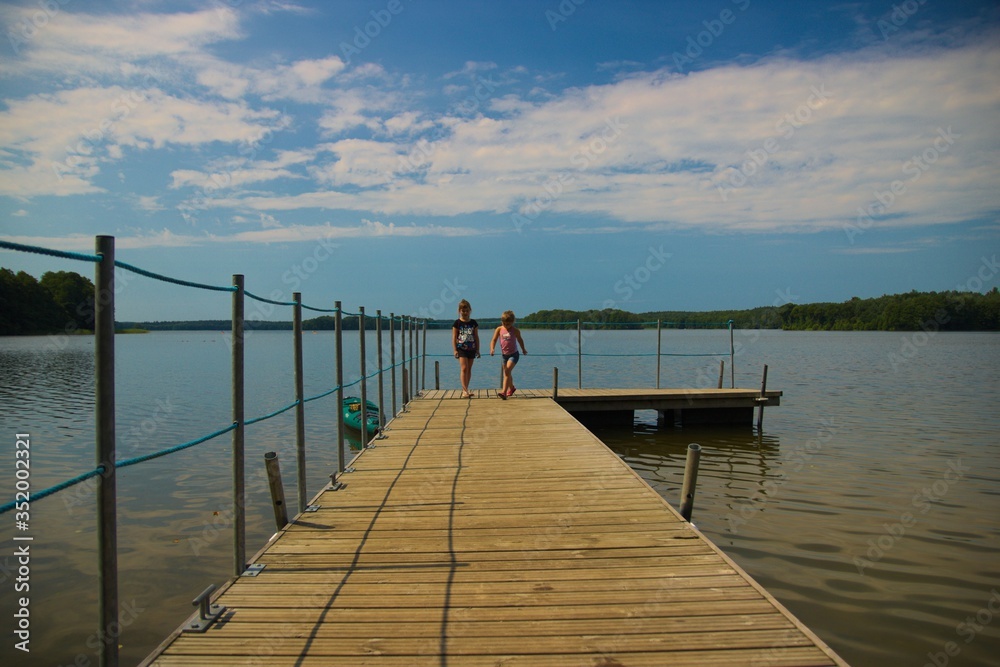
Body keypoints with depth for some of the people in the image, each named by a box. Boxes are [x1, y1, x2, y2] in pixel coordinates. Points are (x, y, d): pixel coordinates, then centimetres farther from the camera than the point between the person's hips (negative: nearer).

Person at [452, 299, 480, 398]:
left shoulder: (473, 323, 7)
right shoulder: (457, 323, -2)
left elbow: (476, 337, 11)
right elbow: (454, 337, -2)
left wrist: (477, 350, 8)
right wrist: (455, 350, -9)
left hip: (471, 349, 4)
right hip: (461, 348, -4)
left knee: (469, 369, 8)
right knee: (464, 368, -13)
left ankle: (465, 389, 18)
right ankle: (465, 390, -16)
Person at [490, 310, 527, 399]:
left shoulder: (515, 330, -8)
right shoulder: (499, 329, -5)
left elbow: (520, 340, 10)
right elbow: (494, 340, -6)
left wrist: (523, 349, 24)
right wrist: (492, 349, -26)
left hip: (514, 354, -4)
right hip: (504, 354, 4)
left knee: (507, 371, -21)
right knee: (507, 373, 19)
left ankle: (504, 392, -27)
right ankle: (511, 388, 46)